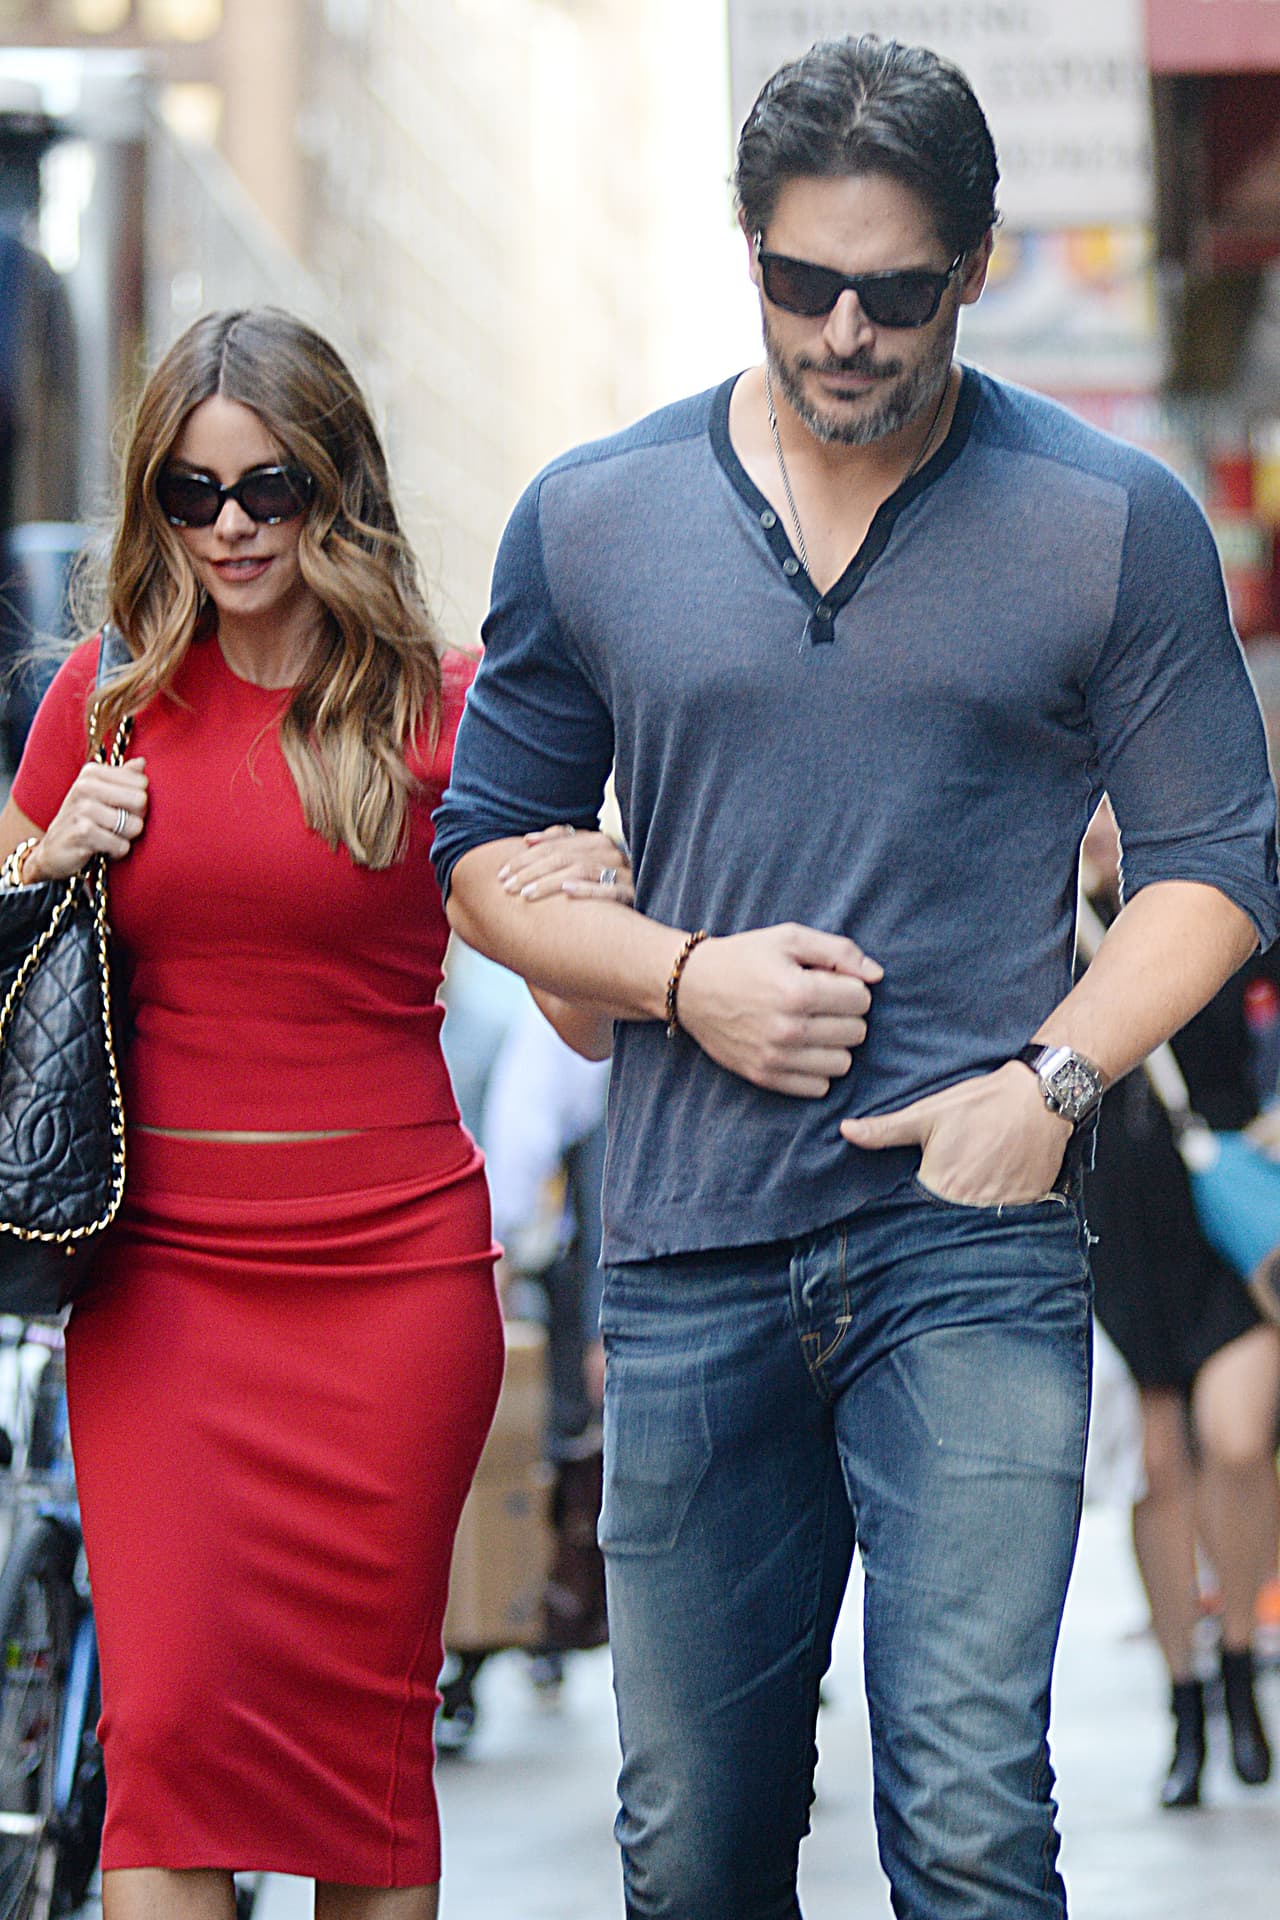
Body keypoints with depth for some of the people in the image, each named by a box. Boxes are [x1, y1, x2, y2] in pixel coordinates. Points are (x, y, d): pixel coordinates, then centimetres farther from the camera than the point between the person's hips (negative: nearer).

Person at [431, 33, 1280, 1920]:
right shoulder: (589, 521, 8)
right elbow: (488, 845, 14)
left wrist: (1052, 1078, -10)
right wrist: (683, 975, -5)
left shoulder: (1115, 524, 2)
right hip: (688, 1257, 3)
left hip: (972, 1237, -3)